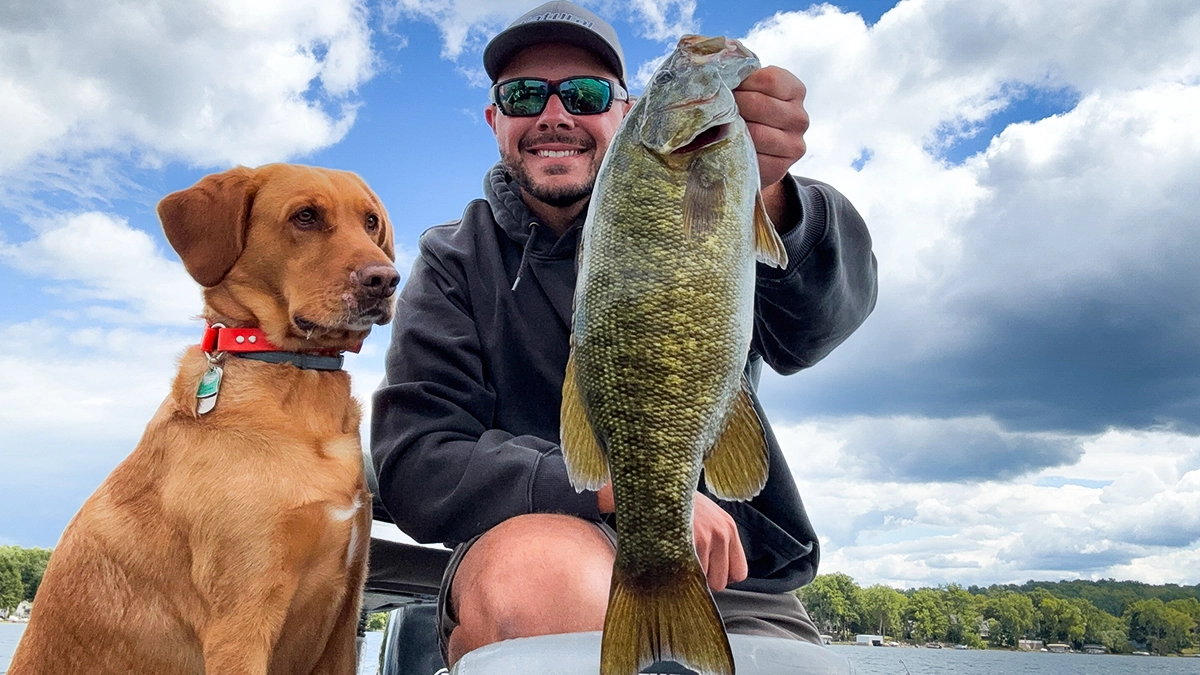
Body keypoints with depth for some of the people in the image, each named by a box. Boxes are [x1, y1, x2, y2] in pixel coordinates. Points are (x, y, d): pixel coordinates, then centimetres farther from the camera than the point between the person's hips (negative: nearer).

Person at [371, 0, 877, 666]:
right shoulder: (454, 264, 3)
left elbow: (816, 321, -19)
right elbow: (417, 466, -9)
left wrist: (765, 202, -41)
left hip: (735, 587, 1)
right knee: (537, 564, -32)